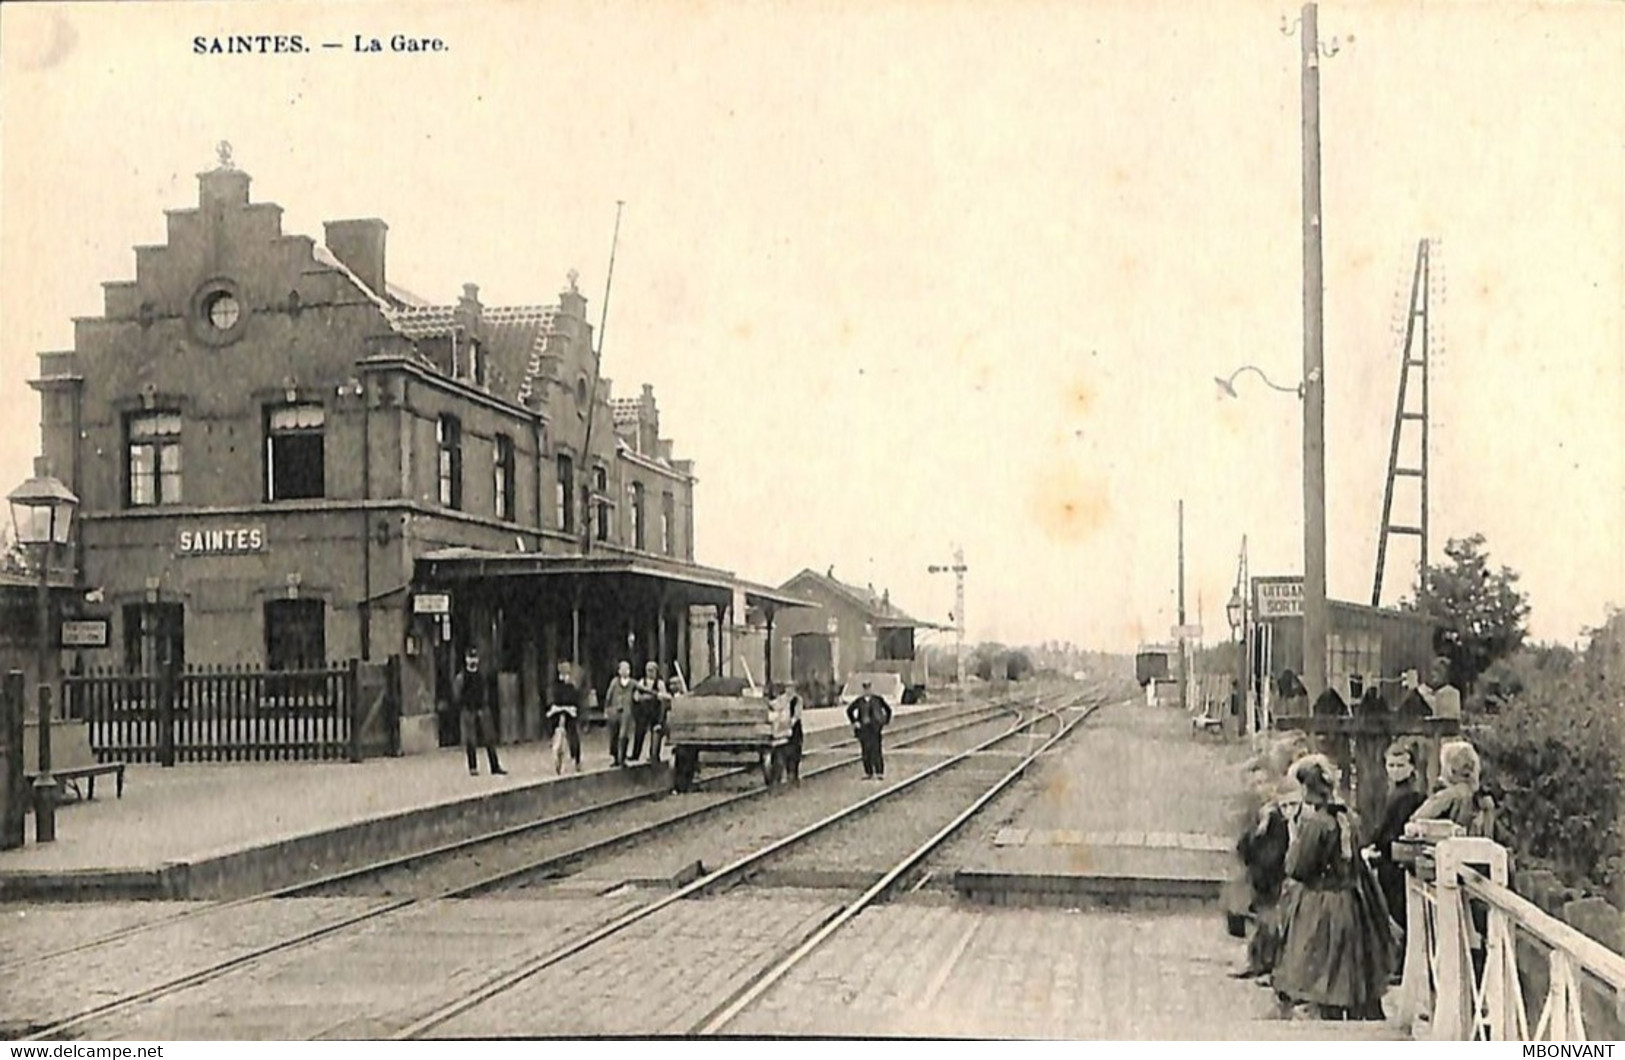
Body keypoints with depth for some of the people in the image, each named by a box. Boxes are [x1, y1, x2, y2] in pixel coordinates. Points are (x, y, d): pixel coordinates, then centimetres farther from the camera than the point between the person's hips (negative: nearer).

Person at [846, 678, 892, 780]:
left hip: (875, 727, -2)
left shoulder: (878, 699, 2)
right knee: (866, 751, 2)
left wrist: (885, 721, 7)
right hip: (863, 728, 2)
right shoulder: (859, 701, 3)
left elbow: (888, 709, 14)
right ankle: (868, 773, 9)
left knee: (876, 750, -8)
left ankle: (880, 773, -5)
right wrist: (854, 722, 7)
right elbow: (849, 710, 14)